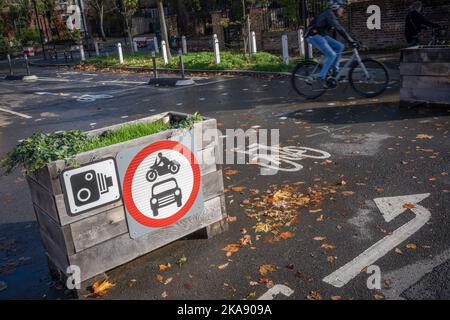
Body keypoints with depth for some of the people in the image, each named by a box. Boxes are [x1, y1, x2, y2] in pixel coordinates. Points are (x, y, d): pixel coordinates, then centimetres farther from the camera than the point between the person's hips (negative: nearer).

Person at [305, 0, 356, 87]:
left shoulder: (332, 15, 12)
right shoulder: (329, 14, -19)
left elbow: (340, 29, 15)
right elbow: (339, 29, -28)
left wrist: (352, 39, 9)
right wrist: (351, 40, -30)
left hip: (321, 35, 10)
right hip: (313, 35, -10)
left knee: (340, 46, 1)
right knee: (331, 55, -17)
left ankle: (335, 71, 6)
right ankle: (322, 77, -9)